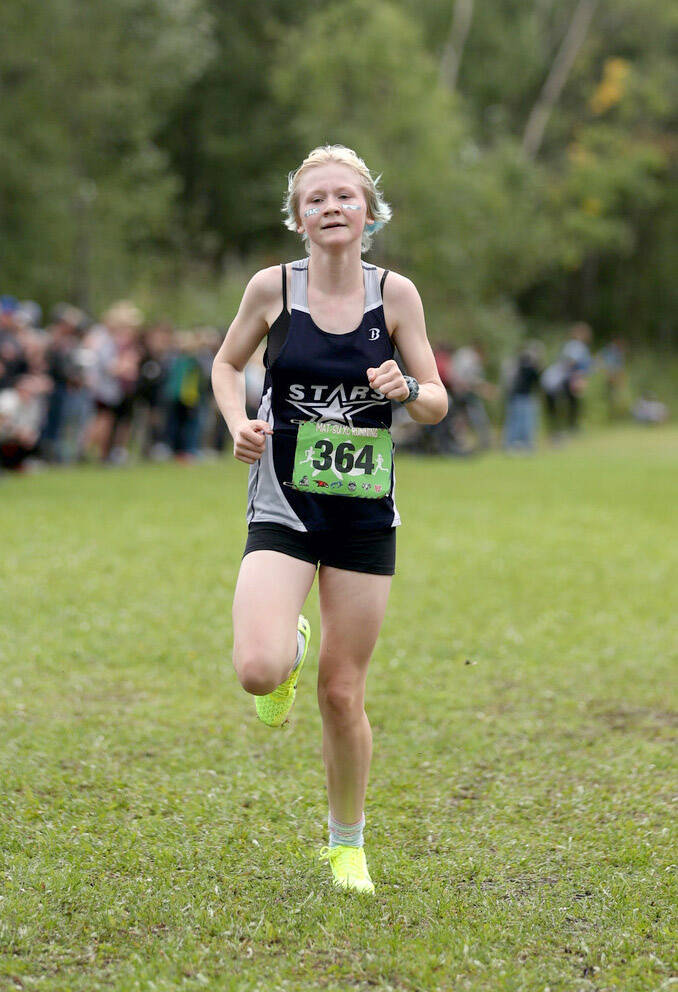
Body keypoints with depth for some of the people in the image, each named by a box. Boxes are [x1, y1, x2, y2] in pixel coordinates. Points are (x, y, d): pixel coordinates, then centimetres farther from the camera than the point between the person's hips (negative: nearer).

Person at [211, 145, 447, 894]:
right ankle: (291, 649, 17)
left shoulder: (395, 294, -2)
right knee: (258, 671, -22)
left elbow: (438, 404, 3)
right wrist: (239, 422, -6)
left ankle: (347, 842, 28)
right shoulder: (272, 287, -4)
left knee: (342, 694, 5)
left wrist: (406, 389, -19)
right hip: (283, 507, -1)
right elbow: (227, 362, 13)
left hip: (364, 514, 1)